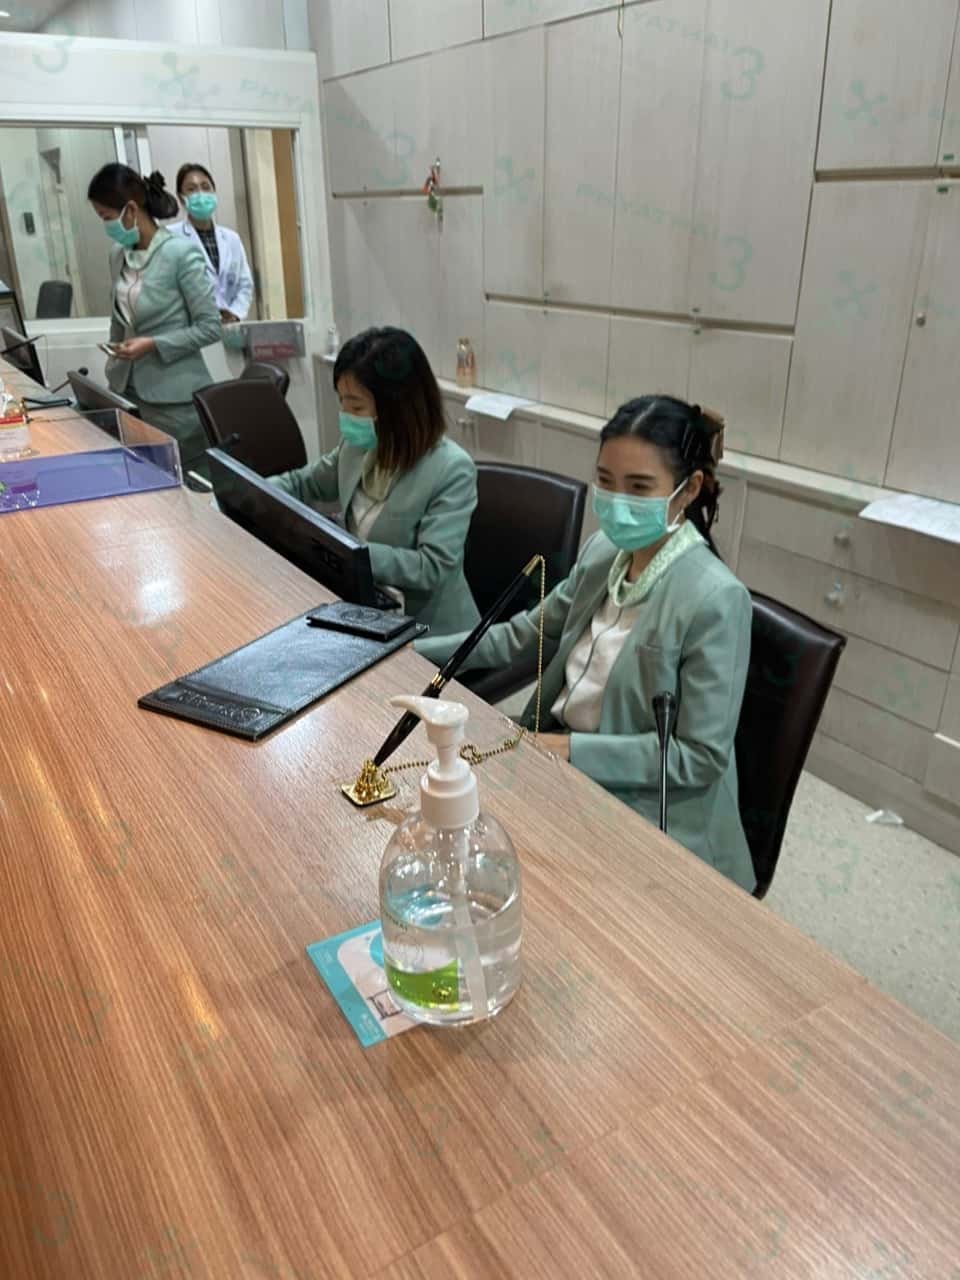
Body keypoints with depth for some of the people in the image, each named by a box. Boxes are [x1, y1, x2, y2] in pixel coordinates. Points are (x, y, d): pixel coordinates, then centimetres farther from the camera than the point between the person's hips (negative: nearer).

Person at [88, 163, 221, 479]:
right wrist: (113, 374, 13)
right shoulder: (118, 255, 8)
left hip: (175, 396, -6)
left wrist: (153, 345, -17)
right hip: (129, 390, 6)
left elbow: (210, 327, -12)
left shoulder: (180, 253, -12)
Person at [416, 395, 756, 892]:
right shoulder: (603, 551, -1)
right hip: (557, 755, 7)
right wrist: (414, 652, 5)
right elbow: (527, 635, 12)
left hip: (645, 813, -6)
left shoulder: (715, 600, -22)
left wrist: (570, 749, -24)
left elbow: (700, 756, -19)